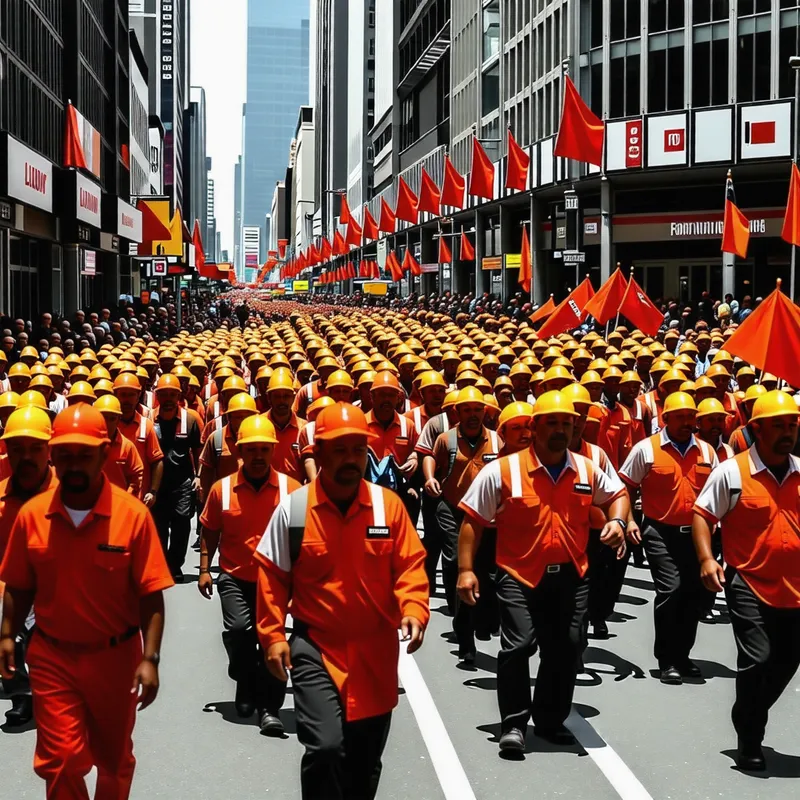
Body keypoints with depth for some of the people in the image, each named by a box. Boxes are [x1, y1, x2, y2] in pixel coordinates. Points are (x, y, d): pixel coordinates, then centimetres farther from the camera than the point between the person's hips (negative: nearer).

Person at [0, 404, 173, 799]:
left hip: (115, 656, -1)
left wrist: (150, 658, -16)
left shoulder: (133, 514, -13)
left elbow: (151, 595, -11)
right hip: (52, 657, 1)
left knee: (114, 757, 18)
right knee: (60, 760, -3)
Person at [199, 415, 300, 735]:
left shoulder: (290, 488, -3)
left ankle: (269, 708, 5)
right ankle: (246, 688, 10)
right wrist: (204, 569, 7)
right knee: (238, 629, -16)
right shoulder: (223, 488, -1)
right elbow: (209, 532, 11)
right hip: (235, 577, 0)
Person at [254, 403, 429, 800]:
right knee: (325, 746, -18)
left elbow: (410, 566, 0)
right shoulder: (292, 509, -7)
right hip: (315, 649, -2)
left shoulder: (389, 505, -3)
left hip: (375, 653, 3)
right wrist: (273, 636, -3)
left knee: (366, 759, 15)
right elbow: (273, 576, 1)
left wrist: (413, 610, -17)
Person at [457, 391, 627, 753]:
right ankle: (514, 723, 7)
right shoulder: (503, 470, -8)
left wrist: (617, 520, 0)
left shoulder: (586, 470, 4)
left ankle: (551, 721, 27)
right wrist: (466, 570, -9)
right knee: (517, 647, -10)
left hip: (570, 576, 4)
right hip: (519, 575, -4)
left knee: (565, 650, 8)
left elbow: (618, 493, 22)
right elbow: (473, 520, -4)